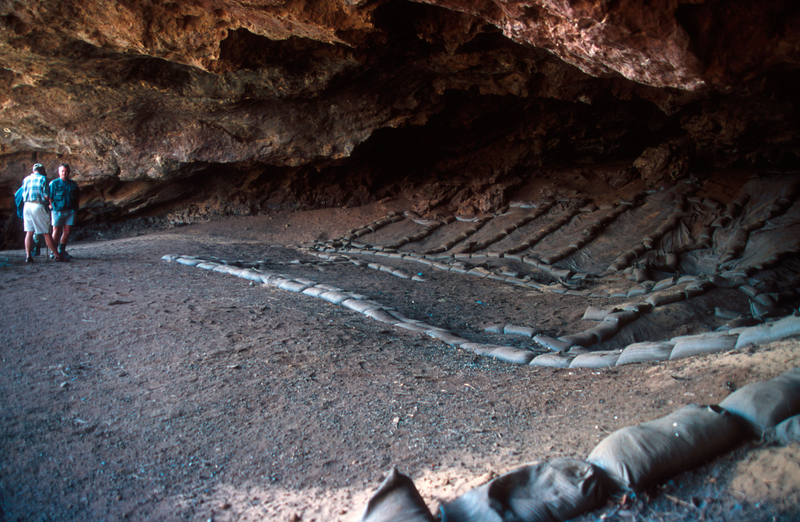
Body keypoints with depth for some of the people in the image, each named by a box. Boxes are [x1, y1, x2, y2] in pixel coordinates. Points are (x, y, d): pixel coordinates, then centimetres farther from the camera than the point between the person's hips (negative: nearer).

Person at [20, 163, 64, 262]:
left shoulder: (26, 179, 13)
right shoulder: (43, 179, -2)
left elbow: (23, 195, 12)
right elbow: (46, 196, -9)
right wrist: (49, 202, 9)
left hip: (27, 205, 5)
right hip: (38, 206, -5)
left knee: (29, 232, 8)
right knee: (46, 233, -1)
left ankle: (28, 255, 1)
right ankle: (58, 255, 3)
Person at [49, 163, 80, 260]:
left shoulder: (73, 184, 11)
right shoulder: (54, 183, 3)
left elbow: (77, 197, 17)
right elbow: (49, 197, 2)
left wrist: (75, 208, 8)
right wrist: (51, 206, -8)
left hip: (70, 211, 3)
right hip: (58, 210, -3)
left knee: (67, 231, 3)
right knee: (56, 231, -1)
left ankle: (62, 250, 15)